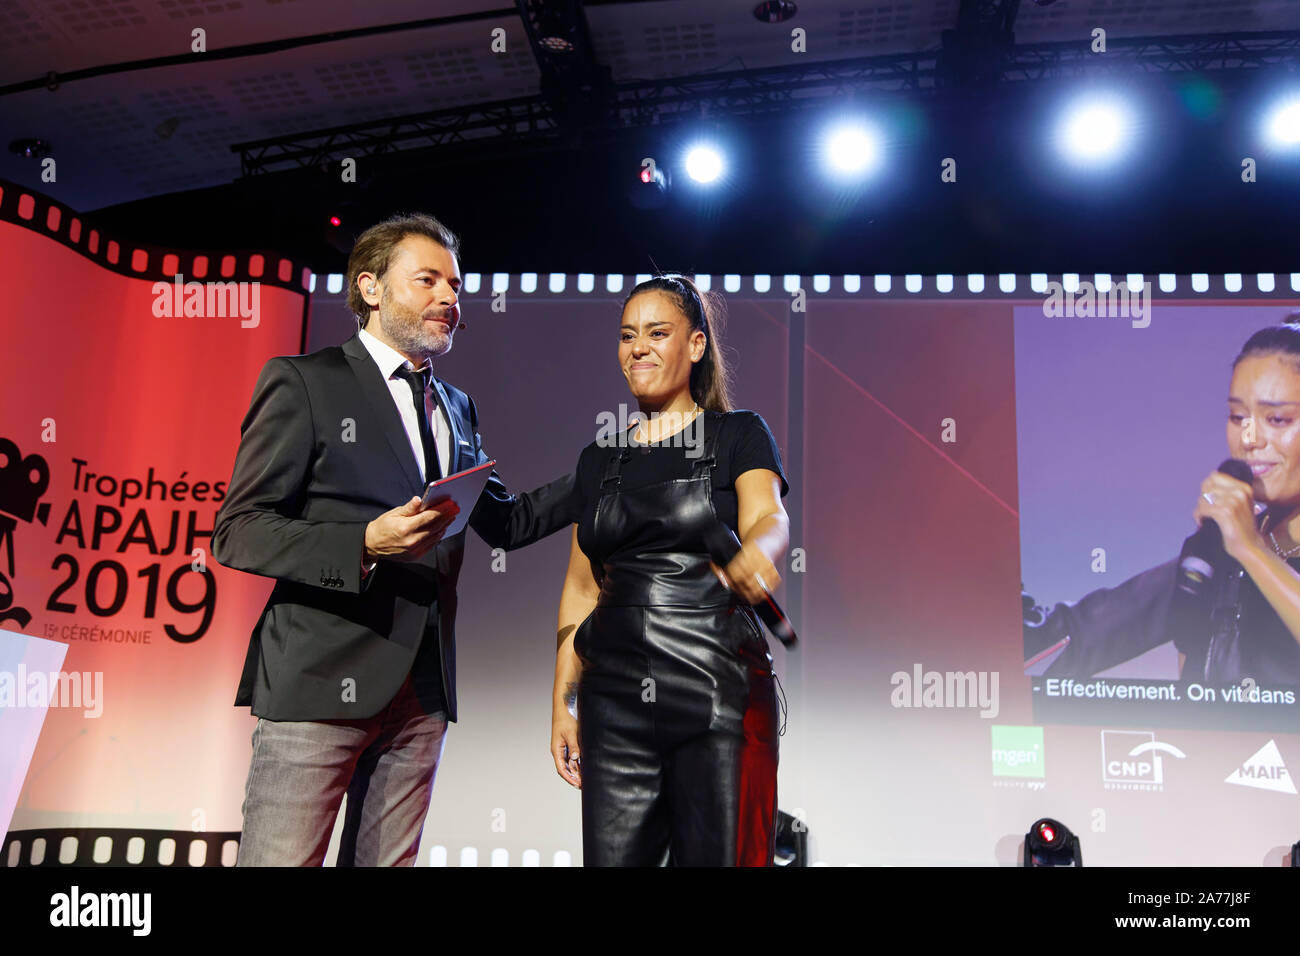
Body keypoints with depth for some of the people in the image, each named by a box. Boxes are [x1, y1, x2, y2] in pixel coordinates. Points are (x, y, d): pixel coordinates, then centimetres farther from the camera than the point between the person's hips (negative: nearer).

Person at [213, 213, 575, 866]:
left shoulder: (457, 409, 19)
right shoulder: (304, 382, -1)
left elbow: (504, 522, 22)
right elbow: (237, 533, -7)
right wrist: (366, 545, -21)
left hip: (423, 689, 6)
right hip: (321, 681, -5)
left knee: (387, 861, 10)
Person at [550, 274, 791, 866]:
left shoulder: (739, 435, 3)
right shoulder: (599, 458, 14)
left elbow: (769, 517, -16)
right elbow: (580, 589, 15)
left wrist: (754, 554, -40)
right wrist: (561, 702, 9)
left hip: (719, 693, -3)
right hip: (614, 700, 4)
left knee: (718, 856, 0)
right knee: (613, 857, 5)